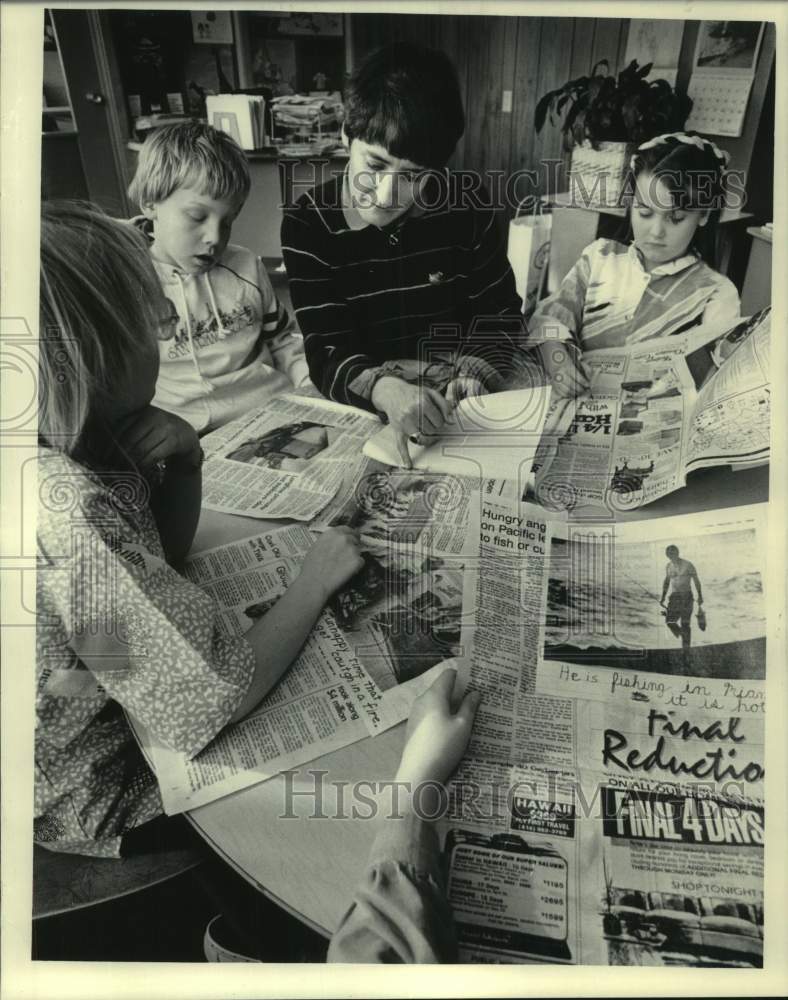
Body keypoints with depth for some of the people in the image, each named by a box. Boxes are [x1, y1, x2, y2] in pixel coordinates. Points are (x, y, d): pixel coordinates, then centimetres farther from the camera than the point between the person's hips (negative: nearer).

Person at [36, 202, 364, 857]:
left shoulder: (83, 445, -10)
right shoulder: (71, 510, -37)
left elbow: (160, 557, 3)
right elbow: (211, 706, -33)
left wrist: (183, 464, -15)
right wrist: (313, 583, -21)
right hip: (102, 805, -7)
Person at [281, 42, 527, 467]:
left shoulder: (466, 206, -3)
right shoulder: (307, 225, -8)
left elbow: (499, 313, 5)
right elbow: (327, 351, -14)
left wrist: (474, 377, -15)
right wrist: (383, 390, -35)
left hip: (457, 400, 2)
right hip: (364, 404, -1)